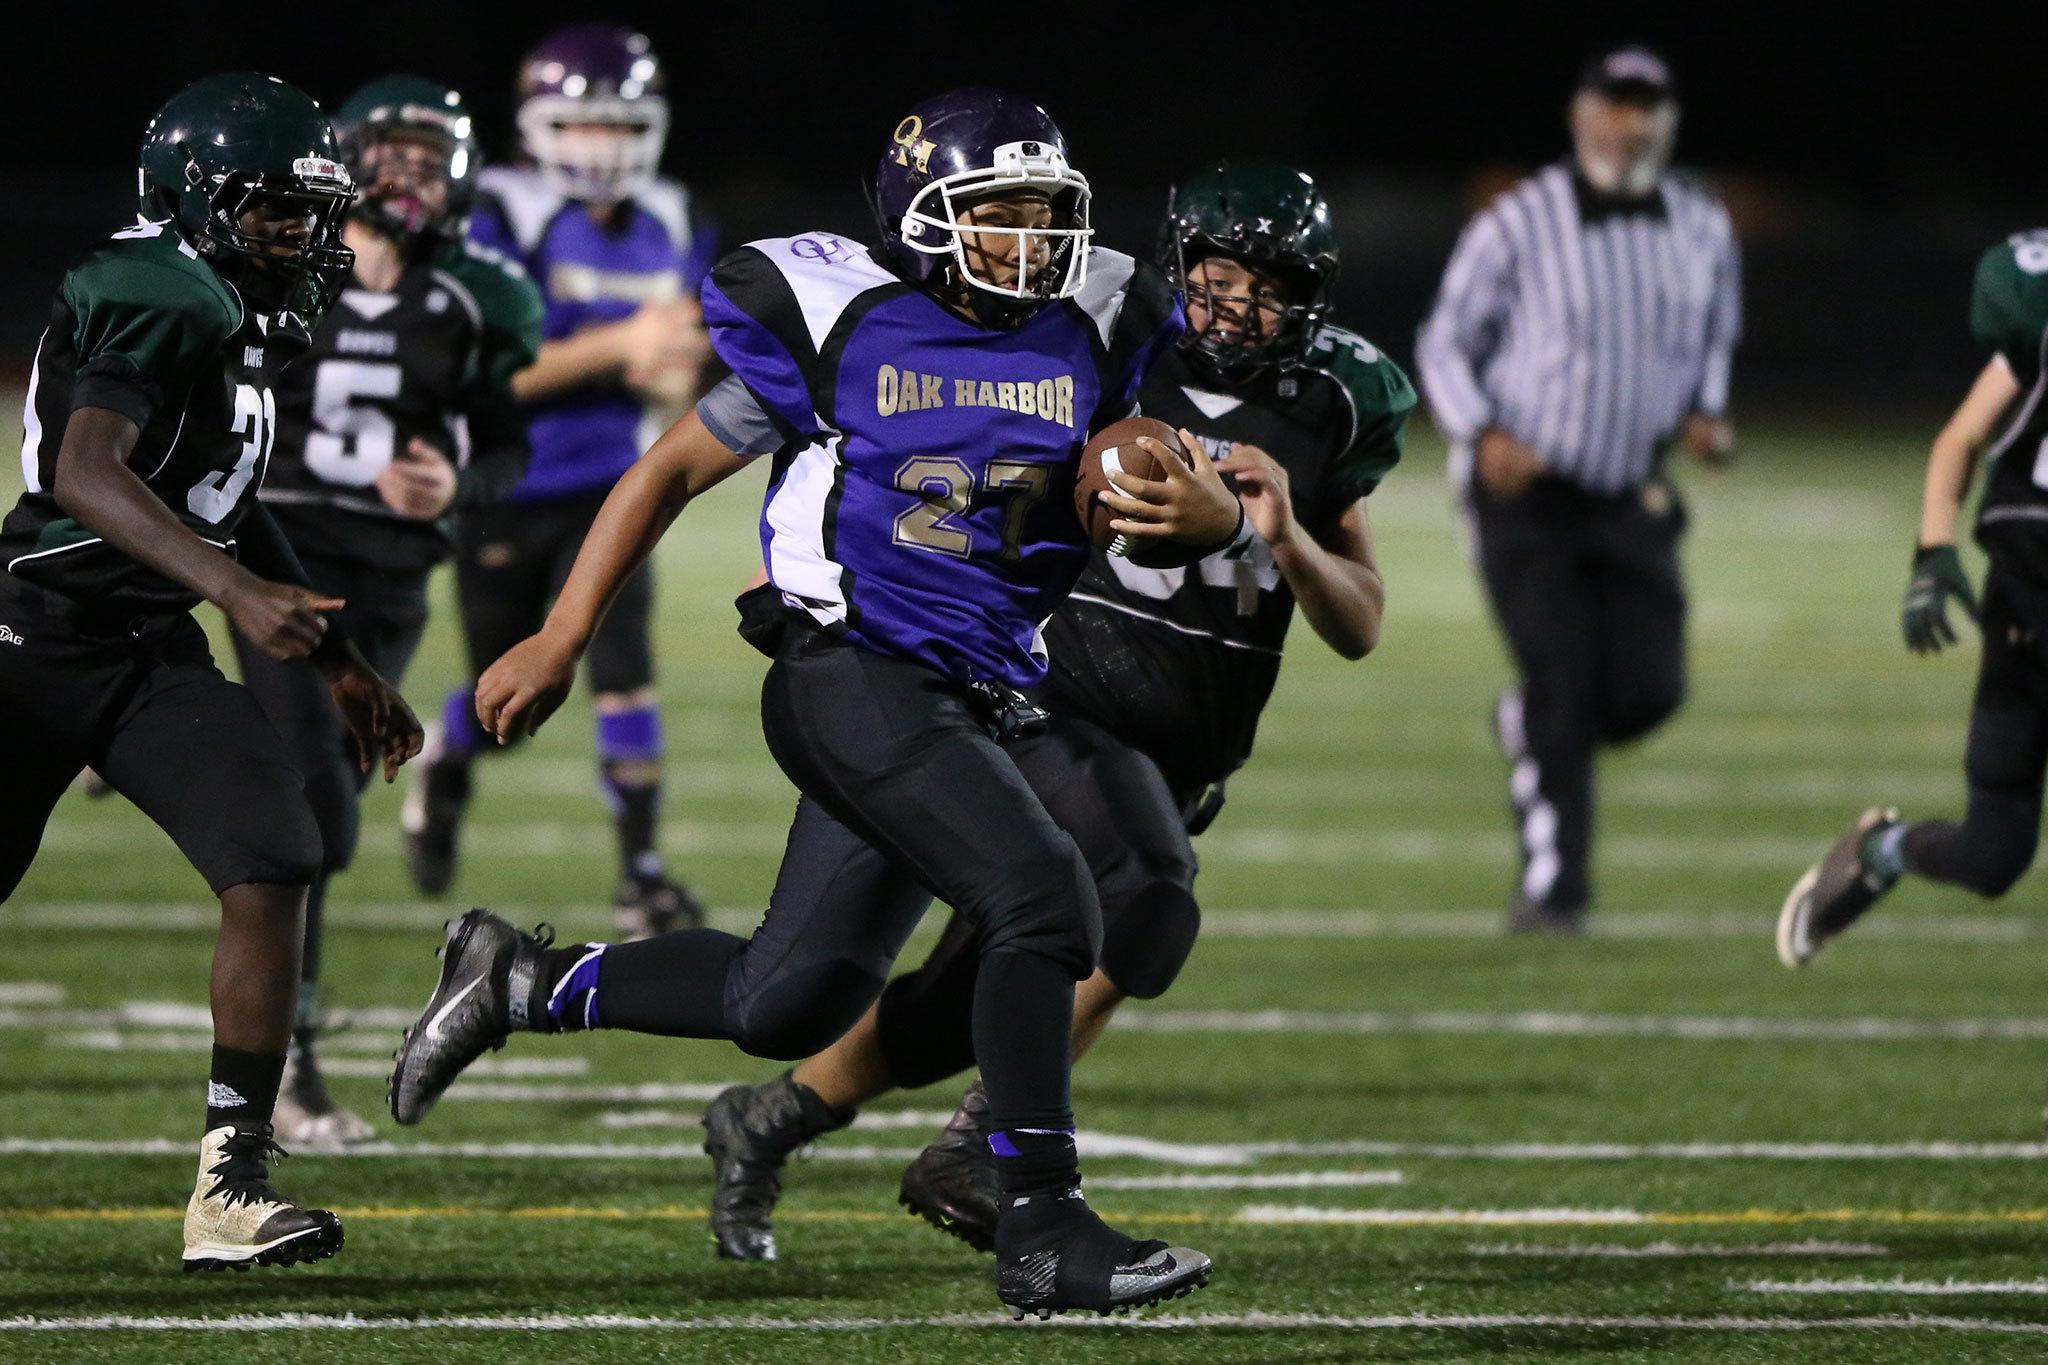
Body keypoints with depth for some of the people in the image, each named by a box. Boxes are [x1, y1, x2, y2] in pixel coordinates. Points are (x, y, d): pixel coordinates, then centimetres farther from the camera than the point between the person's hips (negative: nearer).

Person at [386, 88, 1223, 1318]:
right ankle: (1043, 1237, -17)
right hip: (853, 675, -6)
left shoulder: (1093, 337, 6)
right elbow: (673, 474, 4)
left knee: (788, 1007, 10)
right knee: (1045, 899, -22)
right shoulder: (838, 327, -5)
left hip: (981, 701, 6)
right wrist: (557, 647, 4)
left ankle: (520, 983, 31)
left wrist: (1212, 516, -15)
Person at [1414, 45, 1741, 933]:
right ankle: (1551, 888, -1)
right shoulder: (1518, 226, -9)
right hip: (1528, 489, -4)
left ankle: (1524, 725, 29)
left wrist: (1706, 413, 1)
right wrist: (1483, 435, -18)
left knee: (1647, 689, -5)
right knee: (1560, 688, -11)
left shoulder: (1703, 233, 4)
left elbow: (1716, 337, 21)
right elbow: (1444, 344, -2)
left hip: (1634, 499, 4)